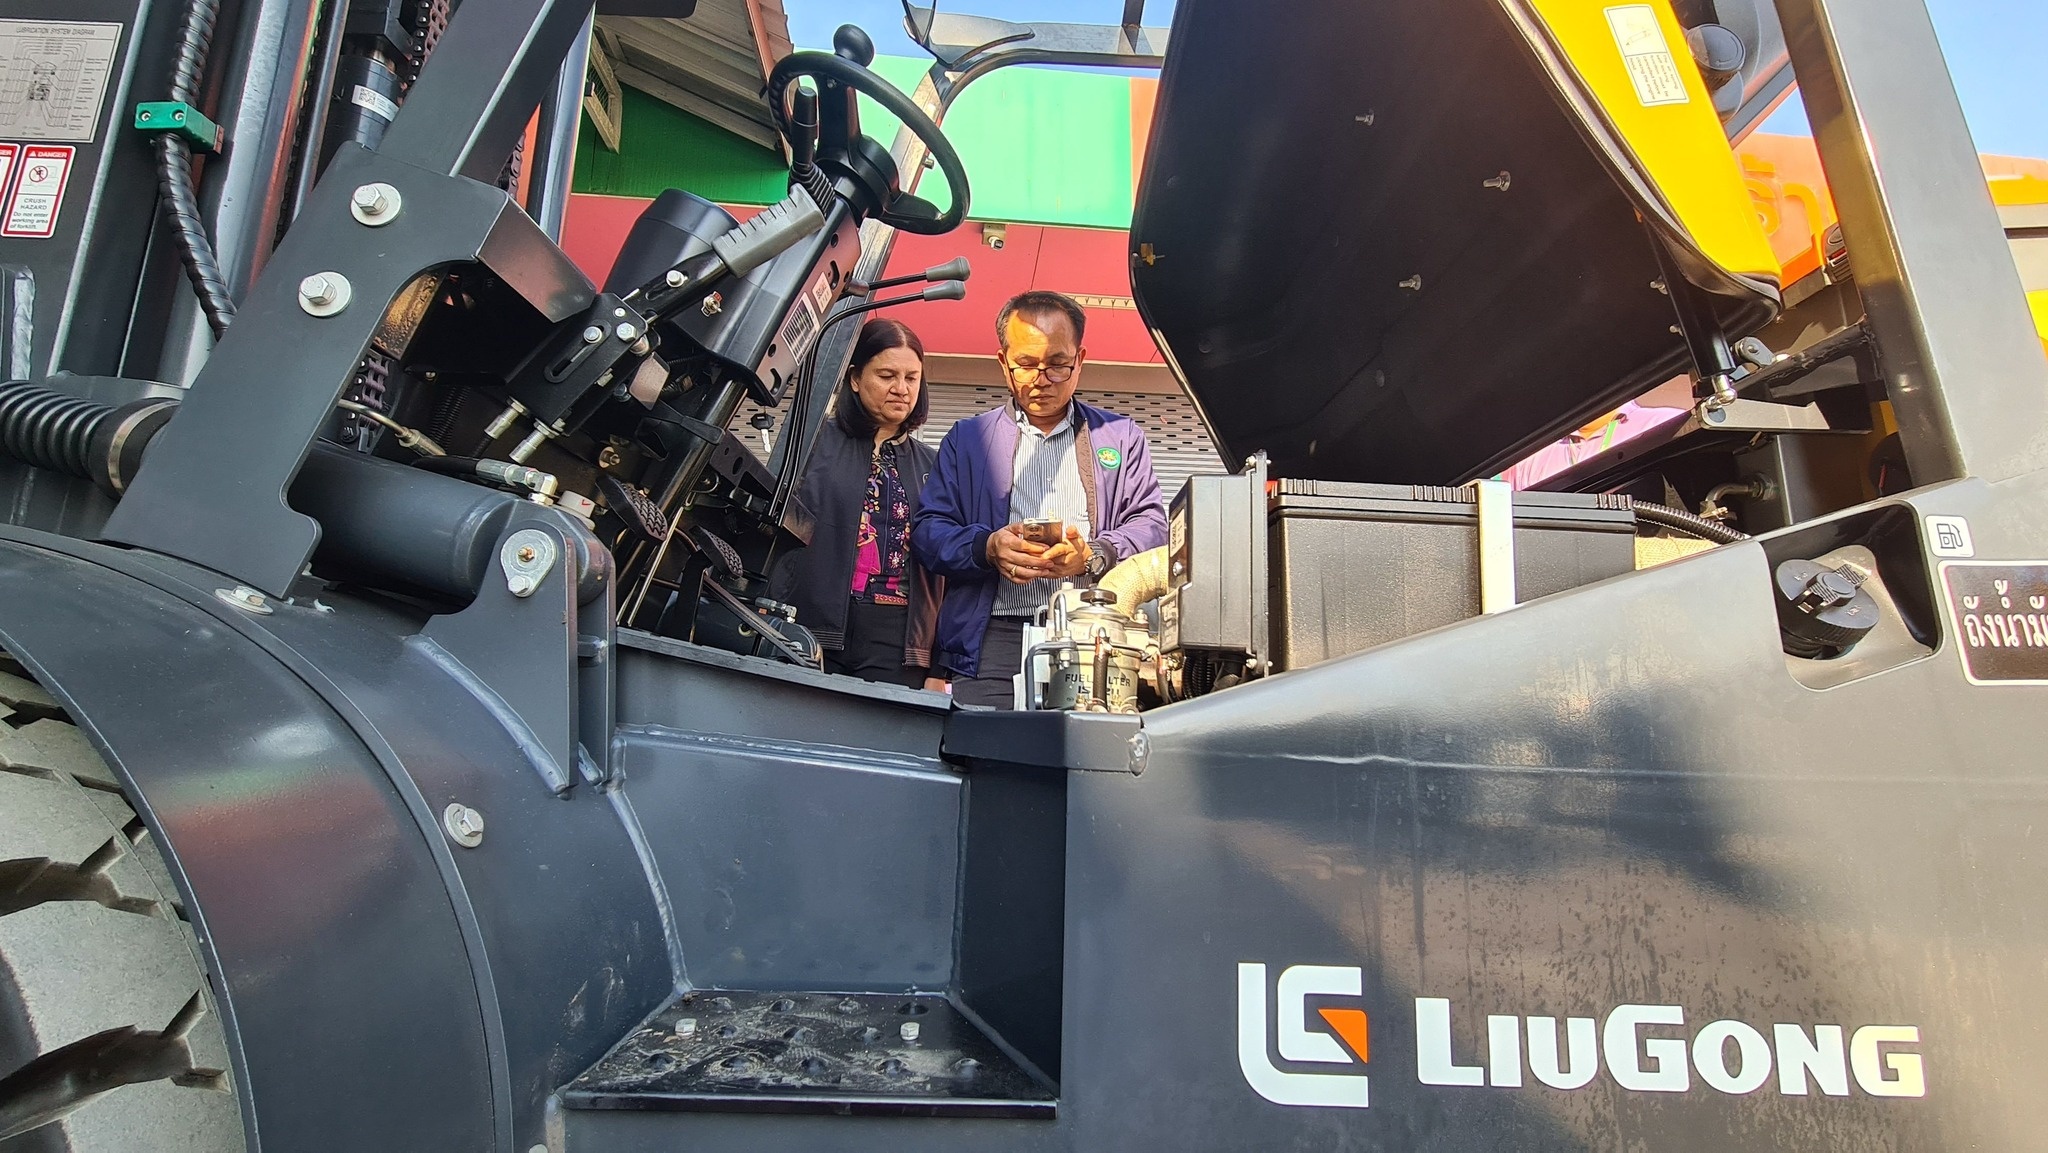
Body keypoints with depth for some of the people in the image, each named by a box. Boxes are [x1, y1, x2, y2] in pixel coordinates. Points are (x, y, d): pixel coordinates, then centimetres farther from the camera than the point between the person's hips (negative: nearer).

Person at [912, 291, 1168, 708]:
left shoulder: (1122, 437, 20)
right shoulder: (966, 438, 19)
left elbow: (1151, 523, 11)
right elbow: (927, 530, 12)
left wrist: (1094, 556, -9)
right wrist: (987, 548, -9)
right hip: (994, 638, 0)